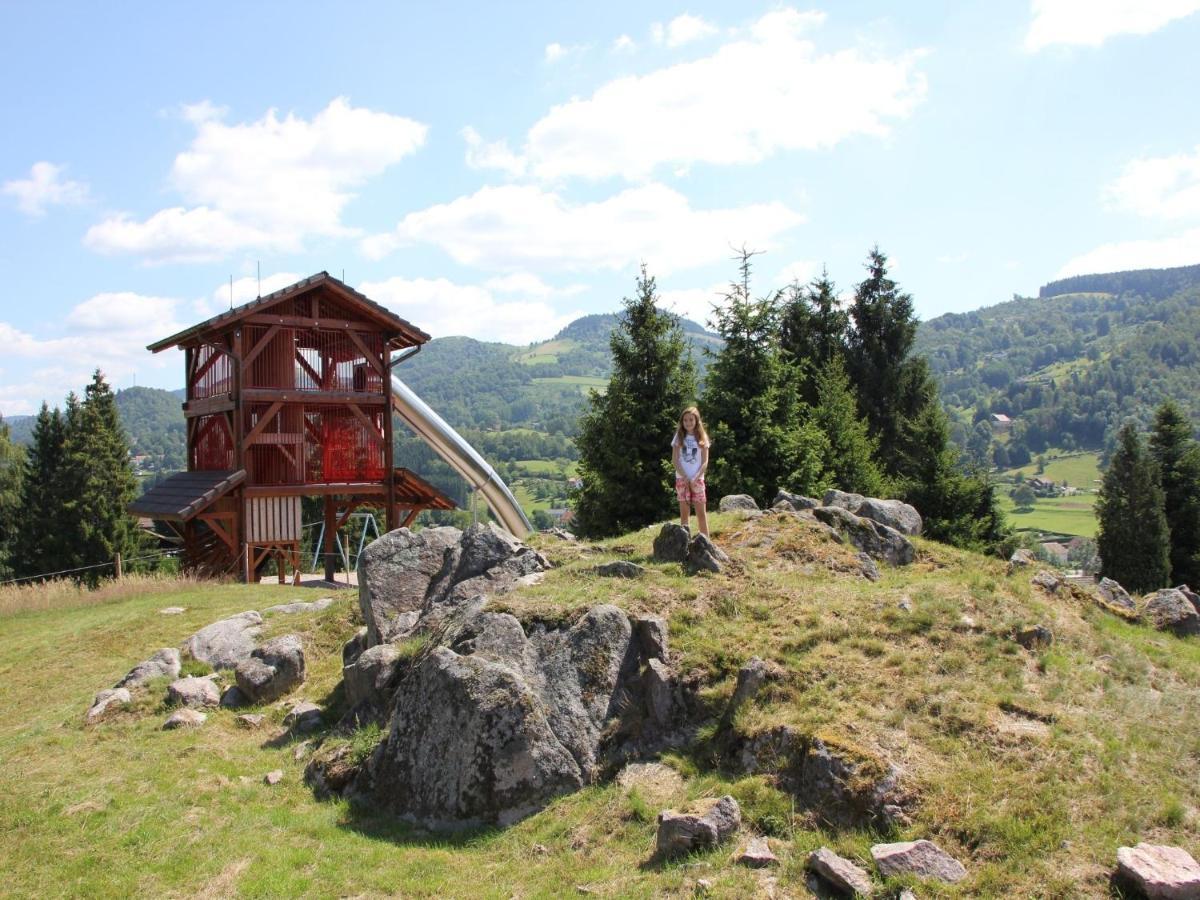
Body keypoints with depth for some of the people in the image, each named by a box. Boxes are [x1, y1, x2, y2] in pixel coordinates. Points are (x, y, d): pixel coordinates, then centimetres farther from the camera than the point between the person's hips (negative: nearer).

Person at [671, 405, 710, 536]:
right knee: (684, 512, -1)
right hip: (682, 478, 0)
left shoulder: (702, 437, 5)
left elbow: (705, 462, 1)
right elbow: (675, 459, -1)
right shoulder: (679, 437, 4)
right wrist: (686, 478, -10)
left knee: (701, 512, -3)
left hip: (697, 479, 0)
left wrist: (695, 478, -12)